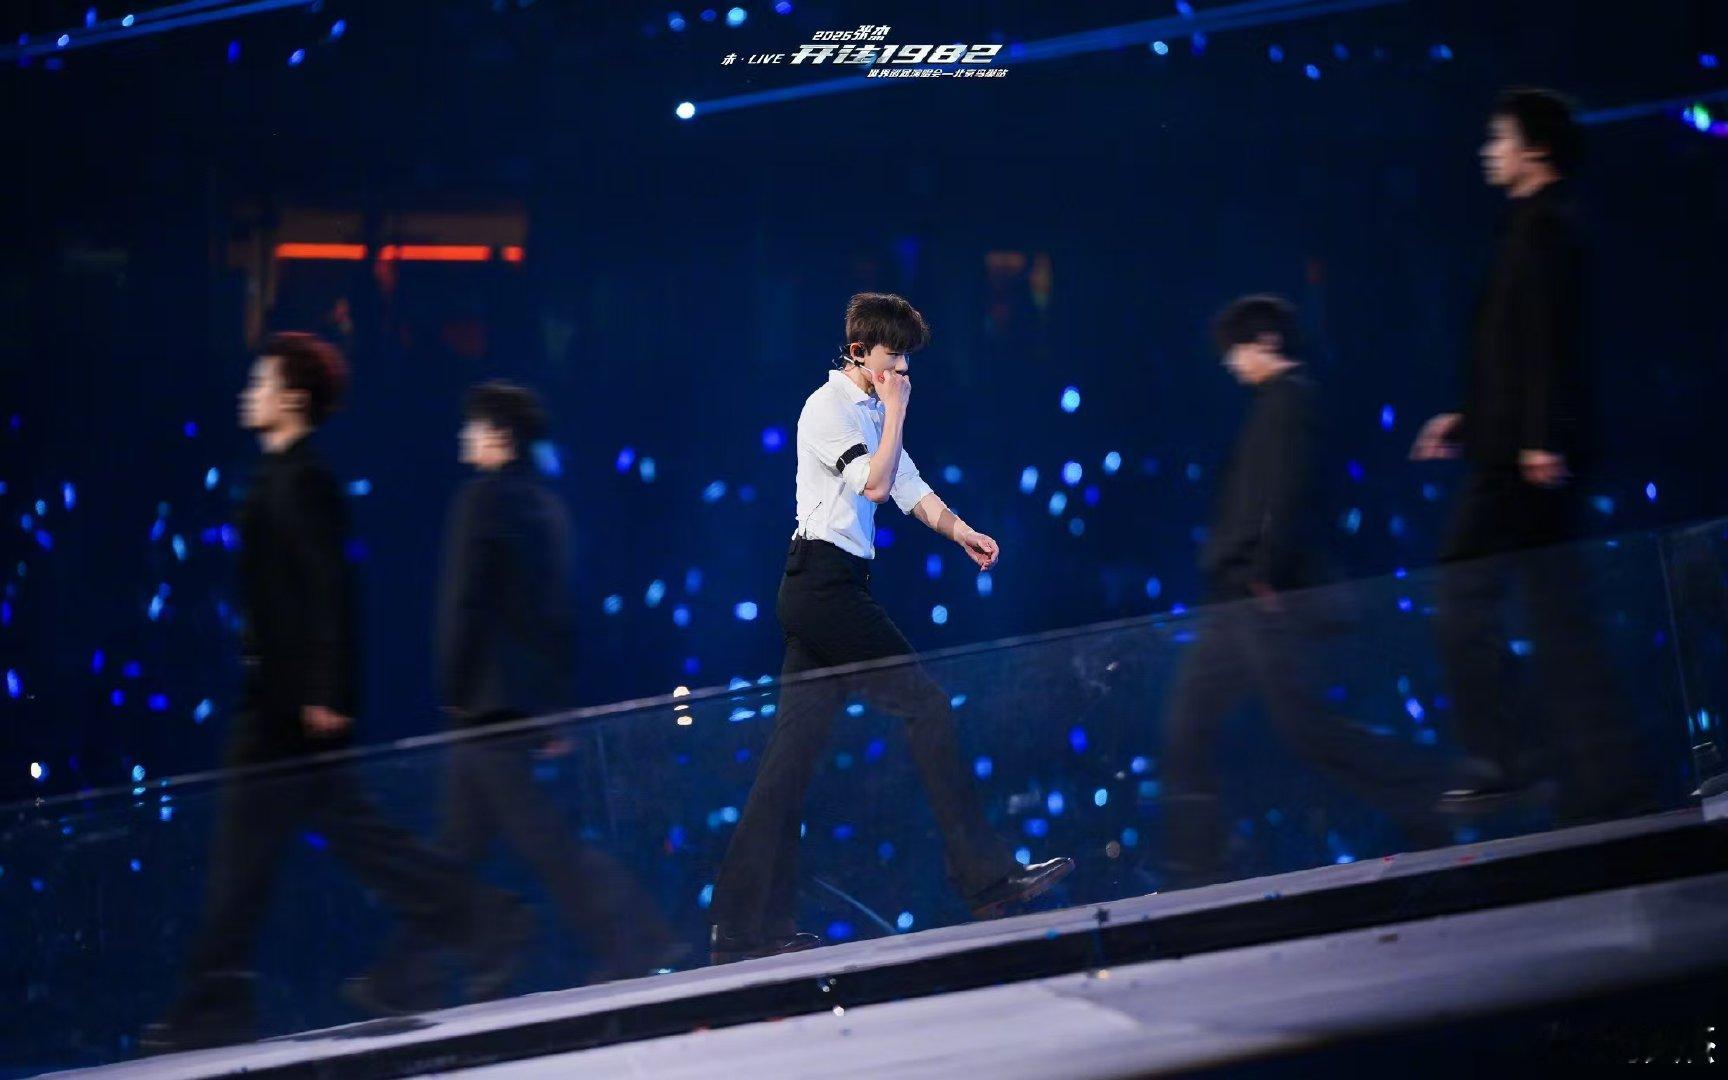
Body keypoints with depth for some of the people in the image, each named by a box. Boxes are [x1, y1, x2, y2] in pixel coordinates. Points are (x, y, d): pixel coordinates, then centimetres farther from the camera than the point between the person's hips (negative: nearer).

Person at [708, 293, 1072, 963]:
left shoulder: (869, 409, 20)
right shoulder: (829, 408, -9)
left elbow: (908, 487, 18)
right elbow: (875, 483, -20)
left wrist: (960, 531, 1)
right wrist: (896, 410, -10)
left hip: (825, 589, 10)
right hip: (826, 579, -10)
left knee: (796, 747, 5)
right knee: (927, 708, -7)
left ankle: (745, 927, 3)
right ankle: (987, 880, -5)